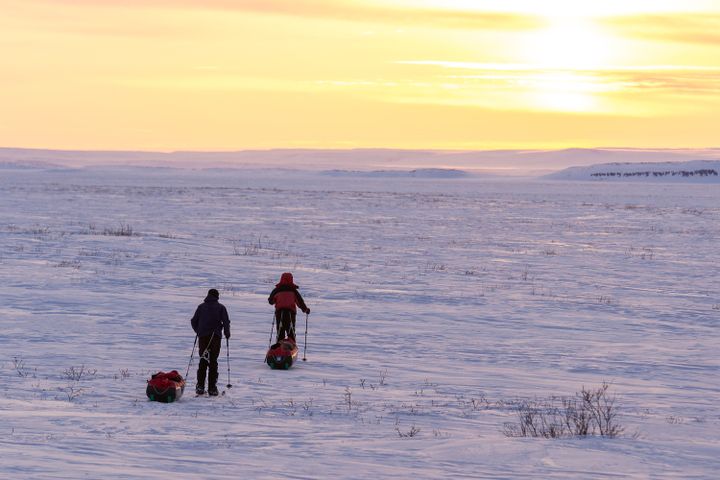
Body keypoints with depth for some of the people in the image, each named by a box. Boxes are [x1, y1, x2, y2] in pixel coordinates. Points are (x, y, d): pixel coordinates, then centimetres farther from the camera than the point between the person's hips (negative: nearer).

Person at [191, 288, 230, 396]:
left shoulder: (201, 306, 10)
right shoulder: (220, 307, 3)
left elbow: (193, 321, 9)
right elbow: (226, 321, -4)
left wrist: (198, 331, 24)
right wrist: (227, 333, 10)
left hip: (203, 336, 2)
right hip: (215, 336, -2)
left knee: (203, 361, 9)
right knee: (213, 362, 2)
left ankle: (200, 386, 1)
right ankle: (212, 388, -3)